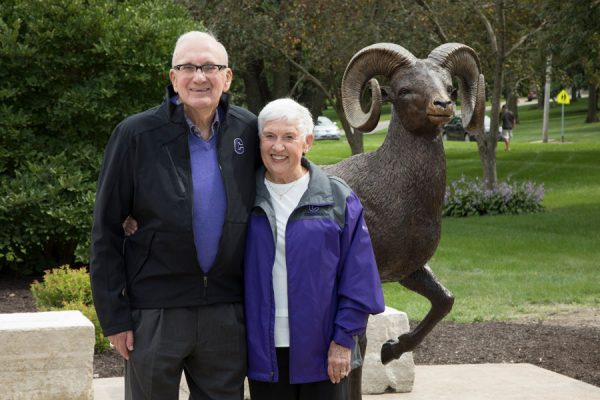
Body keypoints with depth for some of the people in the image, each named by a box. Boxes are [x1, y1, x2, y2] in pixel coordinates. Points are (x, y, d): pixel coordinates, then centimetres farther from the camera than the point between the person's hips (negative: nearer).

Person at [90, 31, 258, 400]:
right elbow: (106, 229, -5)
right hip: (155, 312, -2)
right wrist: (113, 314, -7)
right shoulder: (136, 134, -8)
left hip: (227, 312, 3)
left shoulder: (248, 131, 0)